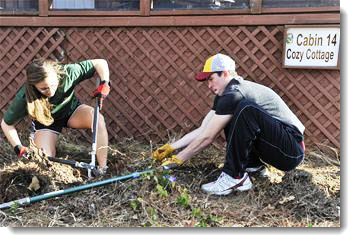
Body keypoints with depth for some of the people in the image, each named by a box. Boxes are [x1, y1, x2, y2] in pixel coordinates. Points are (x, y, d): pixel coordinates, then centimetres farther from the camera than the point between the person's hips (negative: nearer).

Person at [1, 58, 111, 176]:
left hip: (72, 110, 1)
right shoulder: (24, 98, -34)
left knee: (98, 119, -30)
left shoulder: (68, 73, -34)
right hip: (45, 122, -1)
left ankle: (102, 169, -25)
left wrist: (104, 83, -39)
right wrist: (18, 147, -26)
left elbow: (100, 63, -23)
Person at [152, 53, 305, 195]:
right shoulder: (225, 95, 10)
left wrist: (177, 159, -5)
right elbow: (202, 130, 11)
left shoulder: (234, 94, -19)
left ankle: (235, 177, -21)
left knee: (246, 109, -29)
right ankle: (253, 165, 9)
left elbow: (207, 137, -15)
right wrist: (171, 147, 8)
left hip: (292, 150, -10)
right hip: (276, 148, 10)